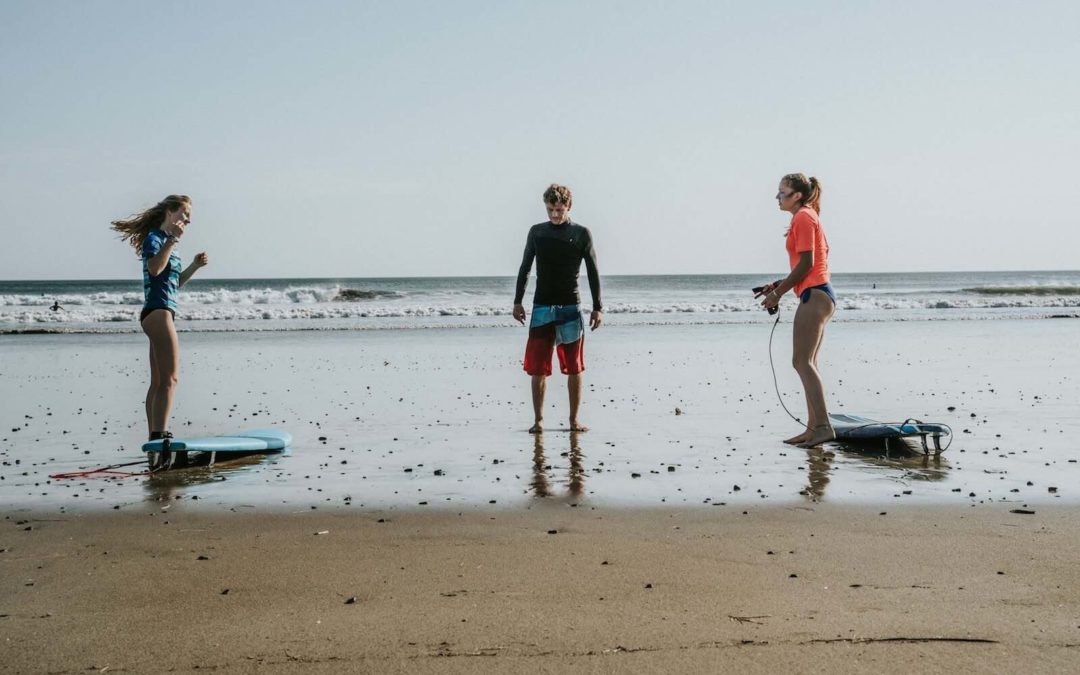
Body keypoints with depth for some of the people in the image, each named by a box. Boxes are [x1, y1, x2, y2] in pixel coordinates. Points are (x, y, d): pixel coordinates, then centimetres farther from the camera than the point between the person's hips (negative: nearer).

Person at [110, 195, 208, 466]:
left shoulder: (166, 241, 21)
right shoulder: (154, 237, -7)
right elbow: (154, 269, -27)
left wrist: (194, 266, 13)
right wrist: (172, 240, -29)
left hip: (160, 314, 10)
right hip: (158, 313, -10)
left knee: (158, 382, 11)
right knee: (169, 378, -16)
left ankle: (154, 438, 15)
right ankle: (160, 436, -22)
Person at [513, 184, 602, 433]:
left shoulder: (581, 234, 2)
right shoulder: (536, 232, 7)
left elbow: (593, 272, 3)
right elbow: (525, 268, 13)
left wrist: (597, 307, -1)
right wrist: (517, 301, 8)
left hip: (571, 307, -1)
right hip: (542, 307, 1)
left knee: (574, 367, 3)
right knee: (538, 367, -3)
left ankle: (574, 419, 12)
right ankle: (538, 419, 4)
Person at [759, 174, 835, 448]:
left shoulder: (803, 217, -8)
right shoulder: (809, 216, 21)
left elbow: (806, 263, -15)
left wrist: (778, 293, -10)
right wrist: (780, 285, 14)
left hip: (814, 295, -10)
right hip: (819, 294, 10)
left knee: (802, 362, -12)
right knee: (807, 363, 10)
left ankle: (823, 426, -16)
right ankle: (813, 427, 11)